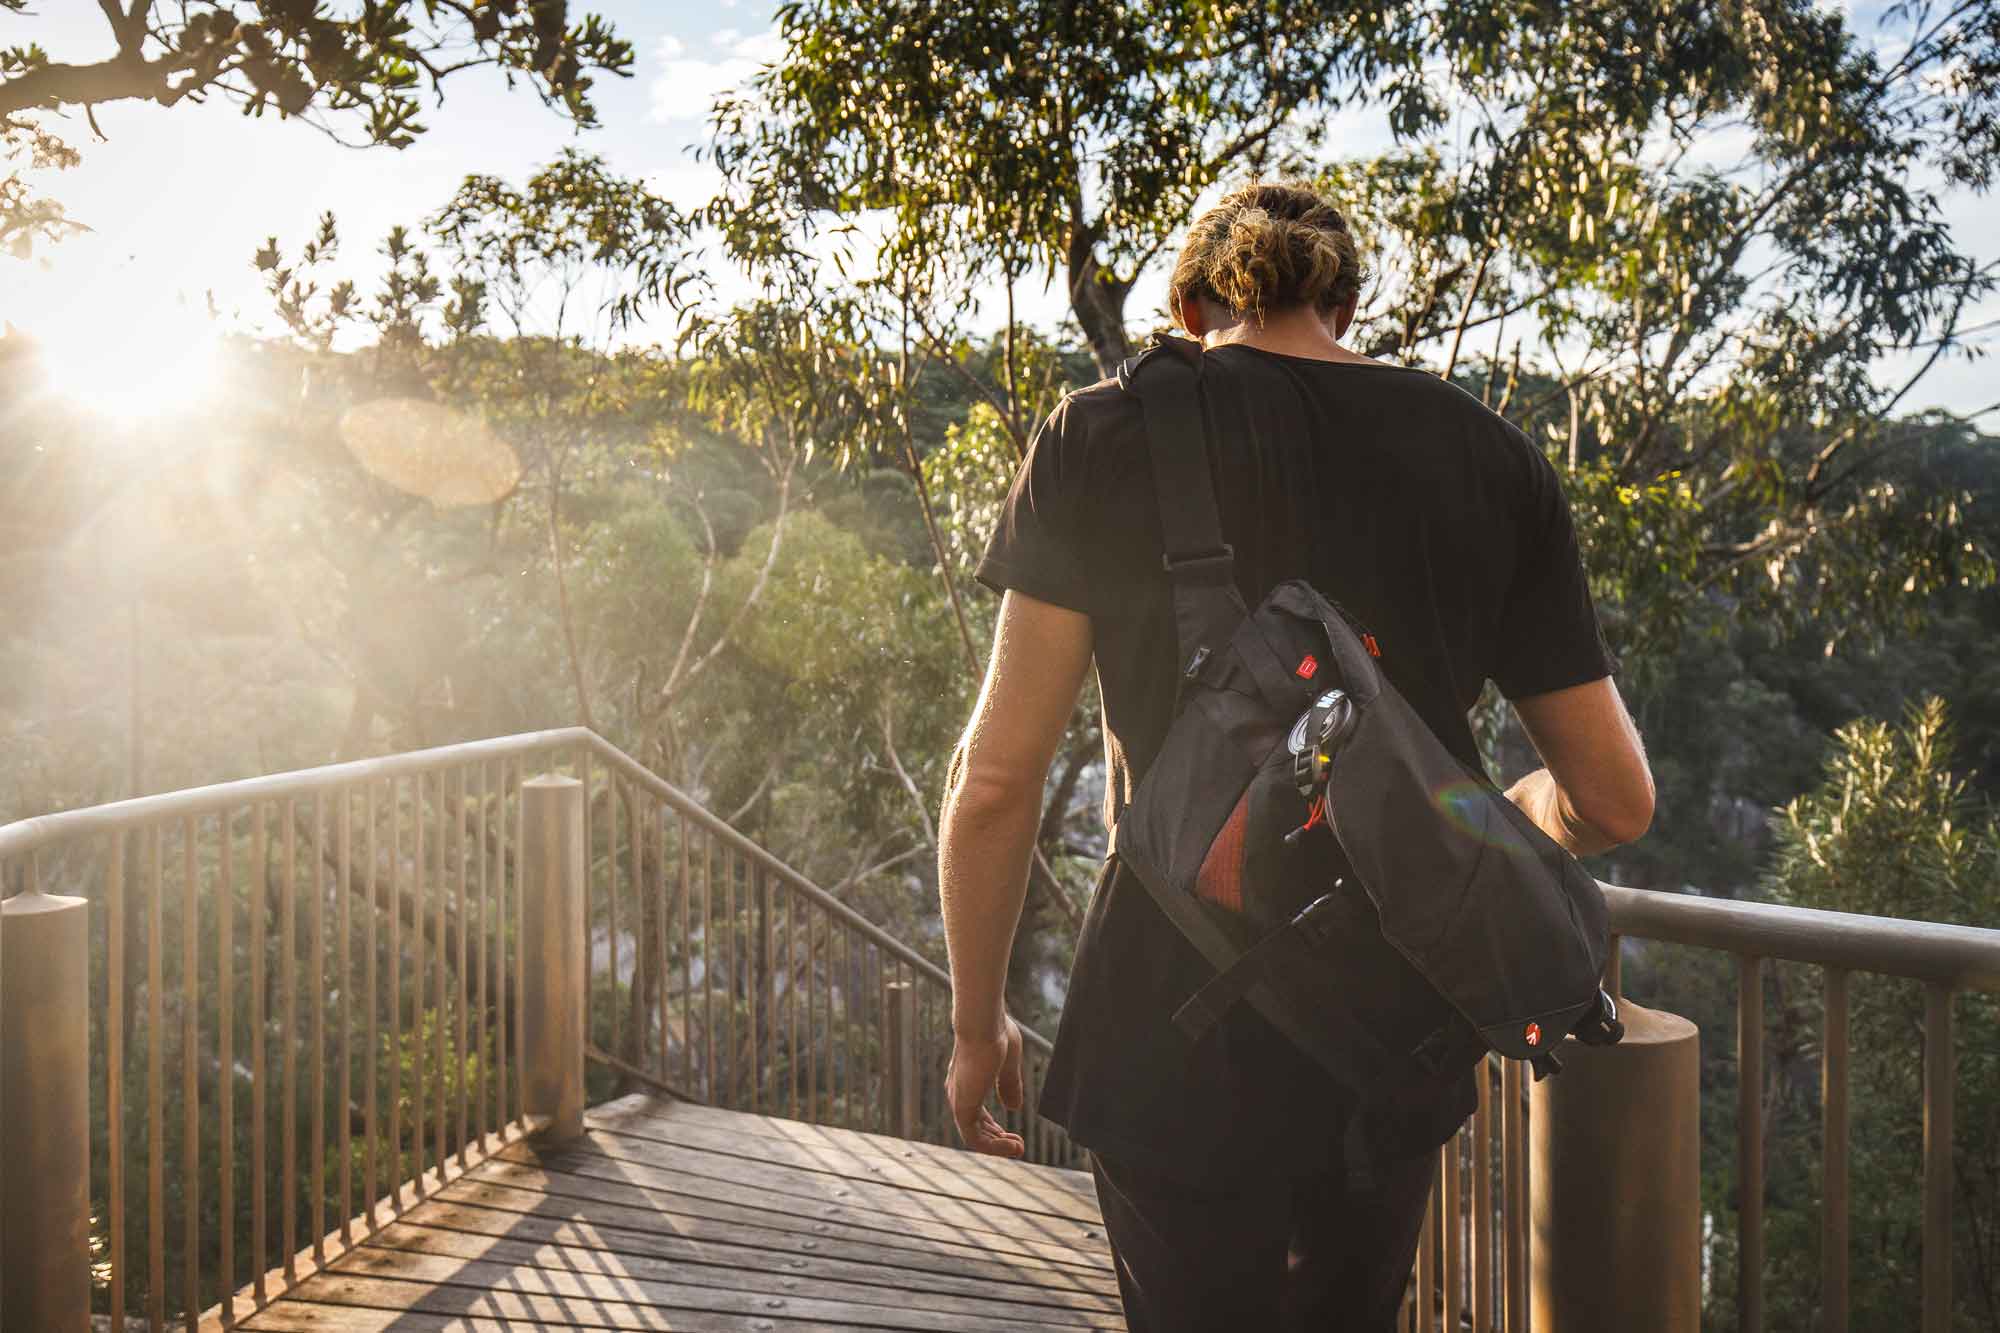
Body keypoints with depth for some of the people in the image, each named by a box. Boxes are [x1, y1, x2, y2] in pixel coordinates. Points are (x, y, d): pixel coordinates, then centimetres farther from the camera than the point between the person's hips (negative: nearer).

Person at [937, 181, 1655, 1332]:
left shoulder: (1104, 438, -6)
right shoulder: (1493, 459, 2)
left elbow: (997, 781, -9)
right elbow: (1615, 802, 4)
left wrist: (979, 1023, 4)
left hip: (1181, 1035, -3)